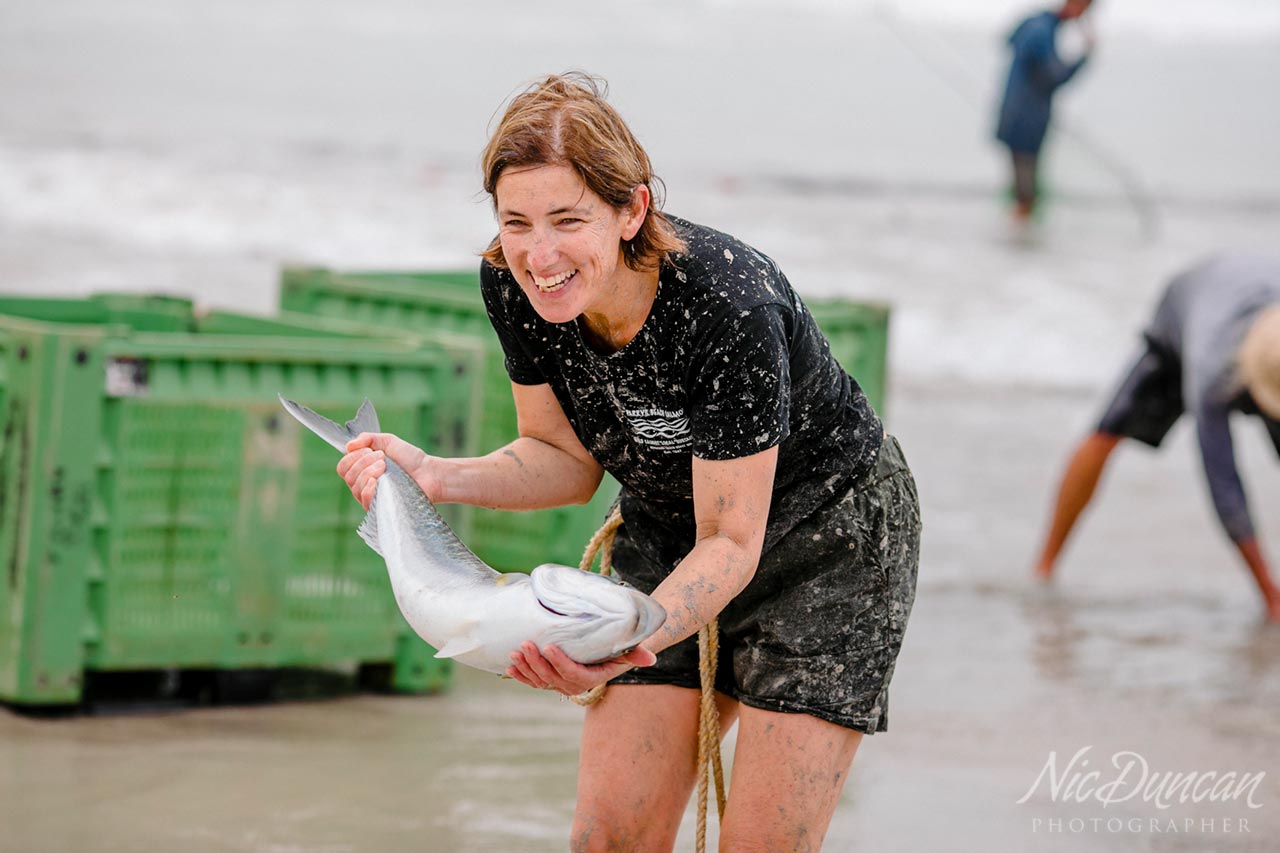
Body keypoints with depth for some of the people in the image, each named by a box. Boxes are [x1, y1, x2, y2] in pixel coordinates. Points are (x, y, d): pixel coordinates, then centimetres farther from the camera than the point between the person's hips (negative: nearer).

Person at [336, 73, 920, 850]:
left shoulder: (729, 307, -35)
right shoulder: (512, 283, -18)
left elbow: (732, 542, -29)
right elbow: (565, 459, -3)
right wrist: (437, 478, -22)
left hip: (828, 532, -5)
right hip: (669, 531, 5)